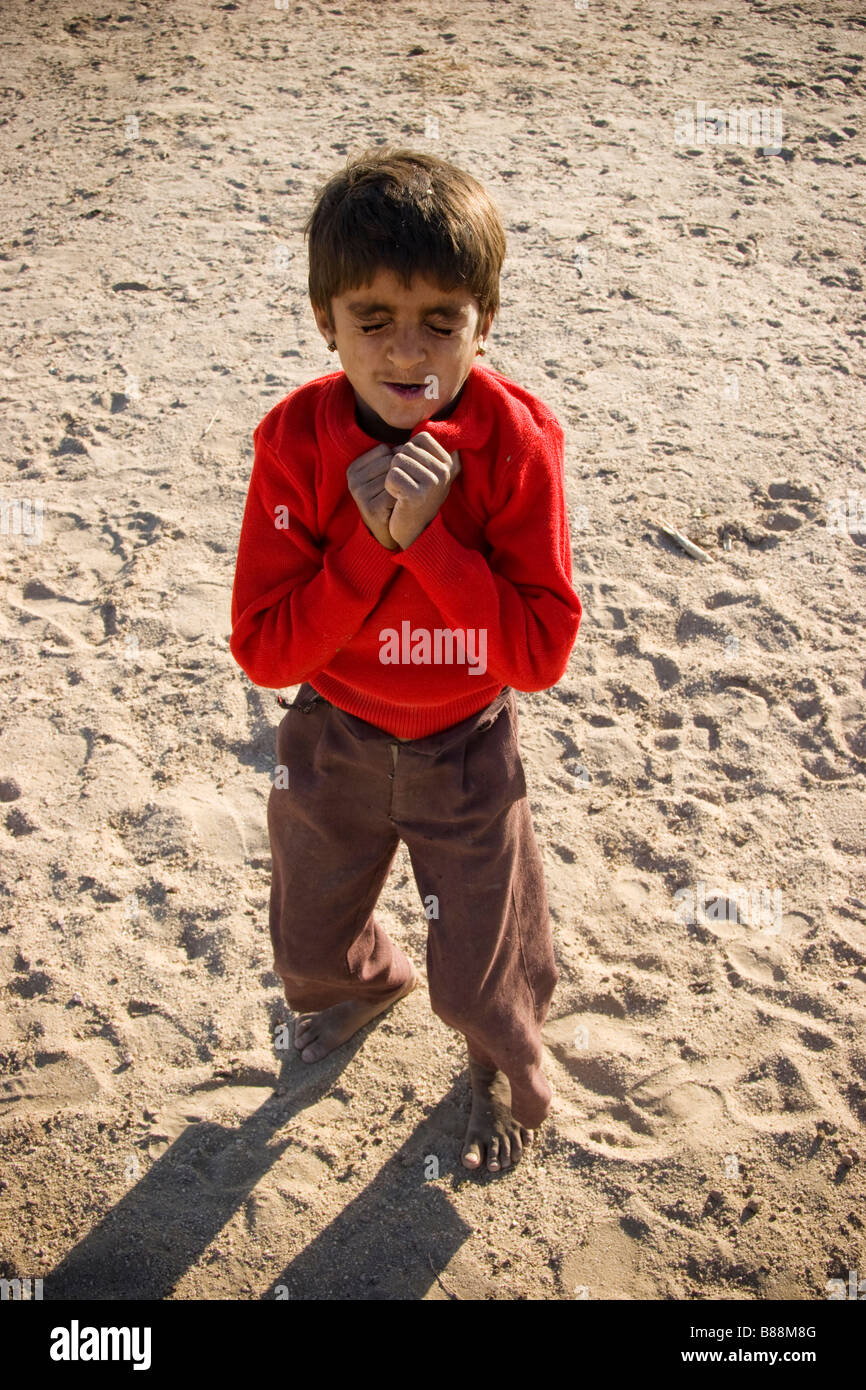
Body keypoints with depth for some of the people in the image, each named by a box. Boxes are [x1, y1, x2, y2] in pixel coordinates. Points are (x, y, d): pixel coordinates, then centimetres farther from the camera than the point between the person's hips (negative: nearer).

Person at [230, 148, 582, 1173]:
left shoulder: (516, 443, -22)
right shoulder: (296, 440, -19)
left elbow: (542, 653, -24)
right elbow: (262, 650, -20)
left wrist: (429, 535, -34)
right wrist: (369, 536, -32)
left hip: (467, 750, -2)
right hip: (332, 742, 2)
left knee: (483, 974, 12)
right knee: (309, 944, 24)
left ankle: (503, 1069, 50)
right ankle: (368, 982, 62)